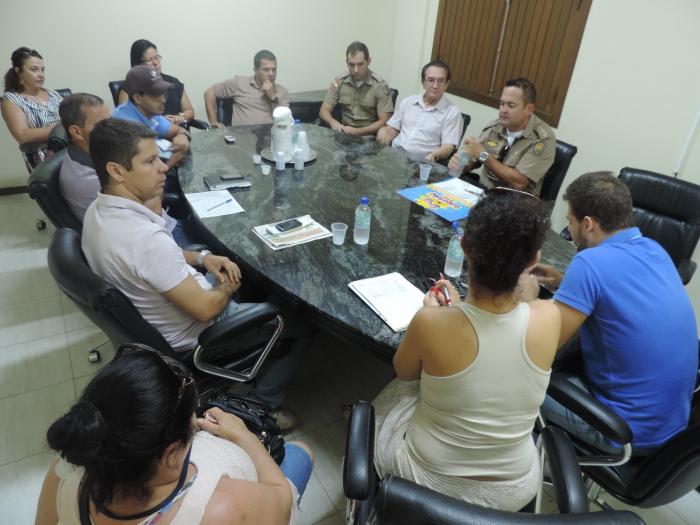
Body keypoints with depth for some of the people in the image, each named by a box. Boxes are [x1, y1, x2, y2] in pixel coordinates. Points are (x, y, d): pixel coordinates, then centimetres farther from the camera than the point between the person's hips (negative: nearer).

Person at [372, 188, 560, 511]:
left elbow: (404, 372, -6)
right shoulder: (548, 317, -22)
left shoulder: (432, 323, -31)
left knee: (396, 393, 27)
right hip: (514, 491, 3)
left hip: (429, 482, -3)